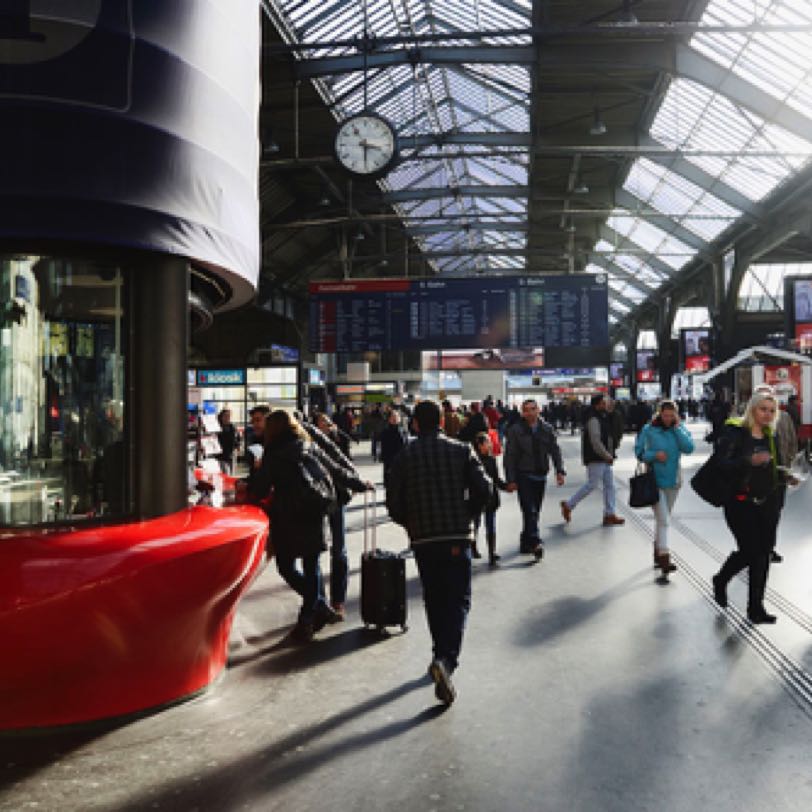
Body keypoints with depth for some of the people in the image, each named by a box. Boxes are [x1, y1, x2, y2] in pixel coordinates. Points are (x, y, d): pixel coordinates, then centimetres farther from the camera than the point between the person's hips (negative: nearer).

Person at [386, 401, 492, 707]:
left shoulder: (404, 457, 1)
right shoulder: (461, 450, 0)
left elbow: (394, 504, -1)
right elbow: (483, 489, -6)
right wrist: (466, 515, 10)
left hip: (423, 540, 1)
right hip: (457, 537, -1)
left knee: (434, 600, 16)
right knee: (458, 600, 2)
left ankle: (442, 657, 26)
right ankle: (447, 660, -18)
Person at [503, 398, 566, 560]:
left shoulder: (547, 429, 7)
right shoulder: (515, 431, -4)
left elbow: (555, 451, 8)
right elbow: (509, 457, -5)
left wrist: (560, 471, -4)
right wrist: (511, 480, -10)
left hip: (541, 476, 4)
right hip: (523, 476, -4)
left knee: (534, 512, 9)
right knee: (529, 510, -13)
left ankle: (526, 543, 19)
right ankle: (535, 542, -17)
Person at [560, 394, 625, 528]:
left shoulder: (602, 417, 15)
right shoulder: (593, 420, -17)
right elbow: (595, 442, -23)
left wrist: (610, 455, 12)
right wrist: (608, 456, -16)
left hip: (604, 459, 10)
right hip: (596, 459, -10)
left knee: (609, 485, 9)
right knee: (591, 484, -5)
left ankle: (609, 514, 13)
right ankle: (568, 505, 8)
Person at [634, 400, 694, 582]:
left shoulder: (680, 429, 0)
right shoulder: (649, 430, -9)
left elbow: (689, 448, -14)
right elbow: (639, 452, -4)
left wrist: (677, 428, -16)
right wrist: (654, 455, -21)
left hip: (673, 481, 4)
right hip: (655, 481, -4)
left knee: (662, 519, 19)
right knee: (663, 521, -12)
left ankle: (657, 555, 35)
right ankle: (664, 564, -14)